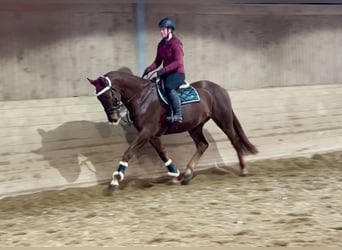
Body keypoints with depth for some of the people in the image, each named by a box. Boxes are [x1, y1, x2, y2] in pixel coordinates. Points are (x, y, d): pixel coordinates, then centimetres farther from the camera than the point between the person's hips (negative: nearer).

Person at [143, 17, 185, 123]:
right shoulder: (161, 44, 11)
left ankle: (178, 115, -33)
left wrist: (163, 70, -28)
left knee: (169, 87, -35)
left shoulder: (175, 43, -13)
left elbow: (178, 62, -21)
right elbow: (158, 61, 14)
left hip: (177, 73, -9)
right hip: (166, 73, 9)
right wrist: (149, 69, -4)